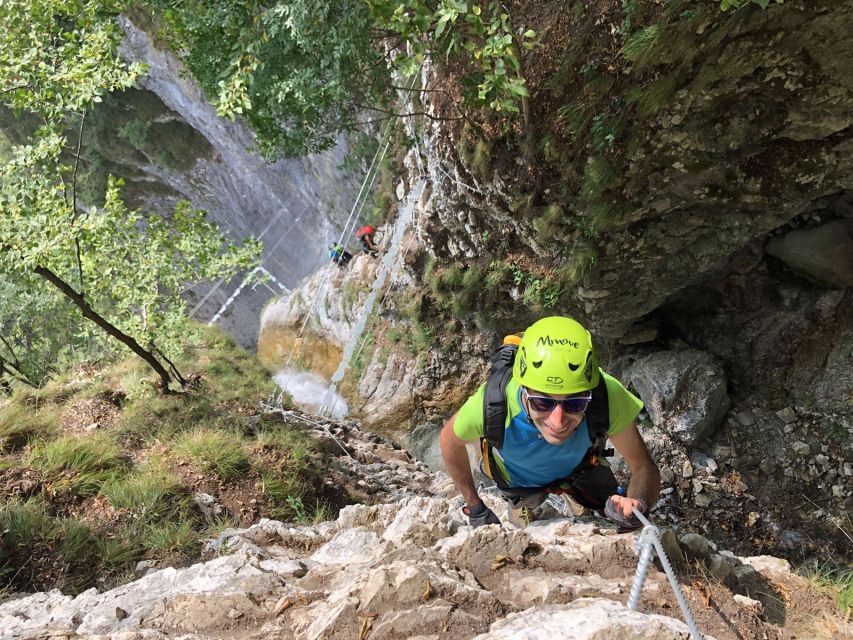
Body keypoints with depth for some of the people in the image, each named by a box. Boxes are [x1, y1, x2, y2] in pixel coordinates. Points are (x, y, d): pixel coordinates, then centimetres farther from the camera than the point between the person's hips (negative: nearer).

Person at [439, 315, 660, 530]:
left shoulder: (609, 398, -44)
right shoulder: (491, 406, -45)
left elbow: (644, 468, -30)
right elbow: (449, 441, -21)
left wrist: (636, 504, -53)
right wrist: (475, 508, -12)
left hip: (579, 467, 1)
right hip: (518, 479, 0)